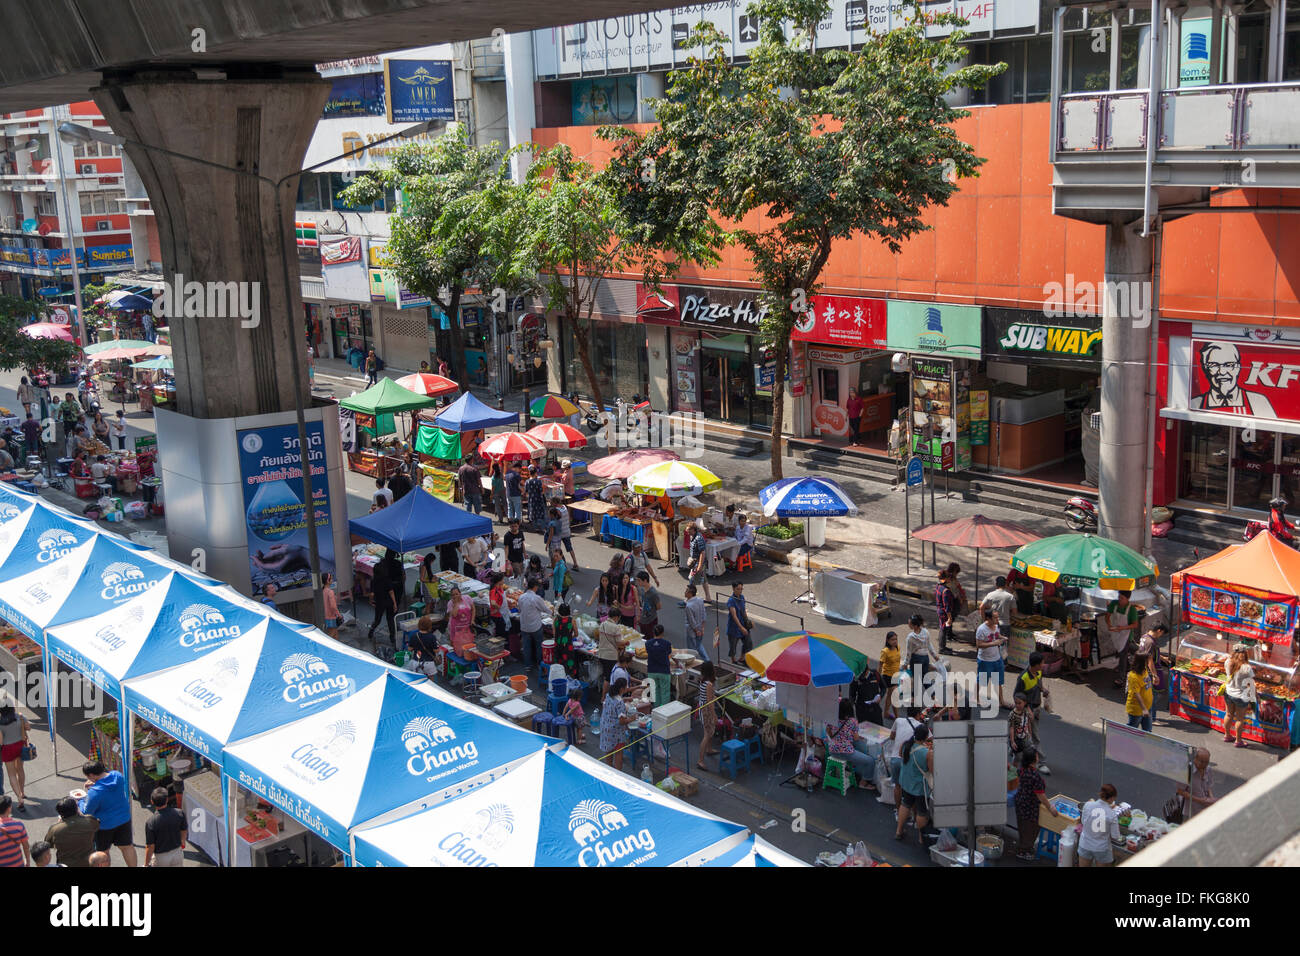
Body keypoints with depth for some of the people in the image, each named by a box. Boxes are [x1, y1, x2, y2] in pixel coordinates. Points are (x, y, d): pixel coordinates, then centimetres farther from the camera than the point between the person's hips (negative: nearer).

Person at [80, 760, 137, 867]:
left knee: (102, 851, 19)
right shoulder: (117, 775, -12)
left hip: (105, 824, -5)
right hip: (124, 818, 5)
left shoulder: (95, 792, -31)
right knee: (126, 846, 19)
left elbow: (87, 812, -16)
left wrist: (79, 801, 2)